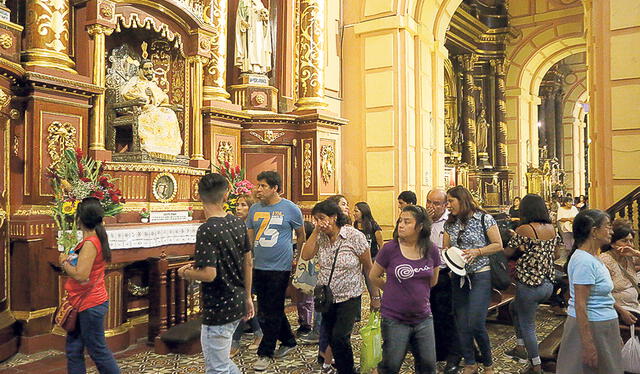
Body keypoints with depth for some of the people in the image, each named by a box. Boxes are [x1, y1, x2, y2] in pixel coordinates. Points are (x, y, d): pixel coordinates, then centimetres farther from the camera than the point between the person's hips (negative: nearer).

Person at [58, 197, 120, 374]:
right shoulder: (96, 238, 8)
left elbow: (81, 275, -26)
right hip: (85, 302, 10)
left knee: (98, 350, 2)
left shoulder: (90, 243, -21)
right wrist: (69, 260, 3)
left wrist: (64, 262, -12)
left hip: (91, 304, -10)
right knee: (73, 349, 15)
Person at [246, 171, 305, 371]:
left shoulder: (290, 208, -6)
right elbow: (249, 237, 13)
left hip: (279, 267, -6)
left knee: (272, 312, -1)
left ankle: (265, 352, 12)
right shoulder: (254, 209, 7)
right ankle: (288, 341, 33)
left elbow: (301, 235, 7)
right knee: (264, 310, 14)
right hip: (259, 266, 6)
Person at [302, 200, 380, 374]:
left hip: (349, 297, -5)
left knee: (340, 337, -14)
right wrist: (316, 232, -15)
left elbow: (368, 268, -8)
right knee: (331, 339, 12)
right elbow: (306, 255, -12)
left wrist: (375, 296, -7)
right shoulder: (320, 237, 2)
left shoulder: (354, 236, -13)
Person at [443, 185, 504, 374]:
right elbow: (445, 248, 14)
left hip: (480, 276, -5)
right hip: (458, 278, 5)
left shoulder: (484, 219, -6)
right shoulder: (450, 223, 9)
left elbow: (498, 245, -5)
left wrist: (477, 251, -17)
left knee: (476, 323, -8)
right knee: (462, 324, 8)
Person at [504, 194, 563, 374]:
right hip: (548, 284, 8)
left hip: (529, 285, -7)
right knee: (514, 307, 27)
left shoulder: (524, 230, -18)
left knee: (527, 326, 8)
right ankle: (521, 348, 30)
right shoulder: (552, 229, 2)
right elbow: (556, 253, 12)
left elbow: (507, 252, -11)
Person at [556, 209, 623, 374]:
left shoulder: (591, 257, 10)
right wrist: (588, 345, -25)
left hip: (603, 327, 10)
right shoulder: (584, 261, -21)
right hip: (589, 325, -10)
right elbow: (580, 305, -24)